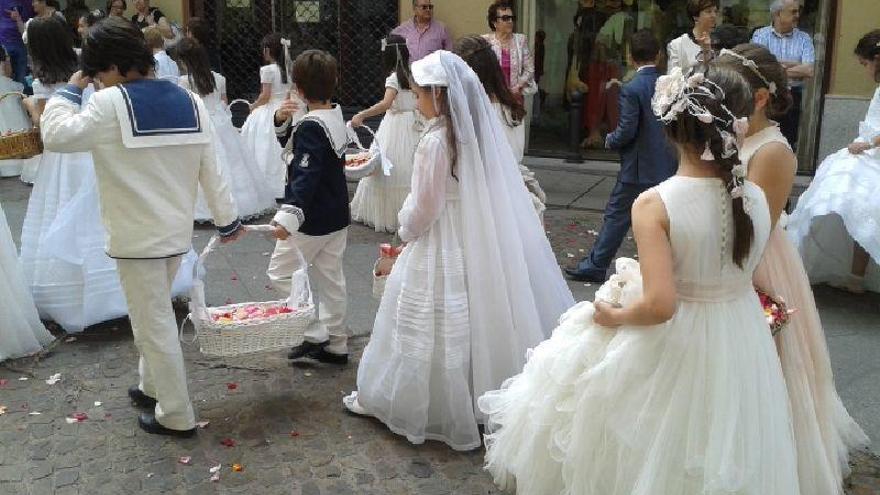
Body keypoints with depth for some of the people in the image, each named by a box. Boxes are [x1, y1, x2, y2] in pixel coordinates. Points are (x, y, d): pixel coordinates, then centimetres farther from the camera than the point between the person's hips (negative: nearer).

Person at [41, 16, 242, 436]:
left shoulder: (110, 104, -16)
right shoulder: (189, 101, 2)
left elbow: (55, 136, -8)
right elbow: (210, 169, 5)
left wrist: (70, 90, 4)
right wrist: (227, 219, 12)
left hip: (137, 236, -7)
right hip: (178, 230, 7)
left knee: (155, 325, 3)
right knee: (153, 315, 25)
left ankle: (176, 416, 13)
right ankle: (153, 387, 39)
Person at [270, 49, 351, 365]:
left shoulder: (311, 127, -20)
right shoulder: (336, 117, 8)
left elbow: (306, 176, -32)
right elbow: (291, 147, 16)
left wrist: (289, 215, -40)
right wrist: (283, 122, -3)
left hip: (312, 220, -9)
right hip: (337, 216, 9)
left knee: (281, 272, 5)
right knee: (330, 278, 15)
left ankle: (315, 334, 5)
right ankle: (336, 345, 23)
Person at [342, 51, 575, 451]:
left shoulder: (436, 141, -20)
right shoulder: (478, 131, 1)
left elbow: (423, 207, -16)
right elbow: (483, 192, 9)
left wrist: (405, 234, 4)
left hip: (440, 249, -7)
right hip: (482, 244, 7)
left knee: (433, 332, 6)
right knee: (473, 325, 17)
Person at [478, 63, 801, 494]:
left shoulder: (654, 204, -23)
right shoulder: (757, 199, -9)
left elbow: (659, 306, -27)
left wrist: (613, 317, -10)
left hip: (669, 348, -4)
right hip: (741, 347, 4)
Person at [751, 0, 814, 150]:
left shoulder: (804, 38, 6)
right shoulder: (760, 35, 3)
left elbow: (809, 71, -8)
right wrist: (795, 65, -7)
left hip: (793, 97, 1)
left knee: (789, 143, 4)